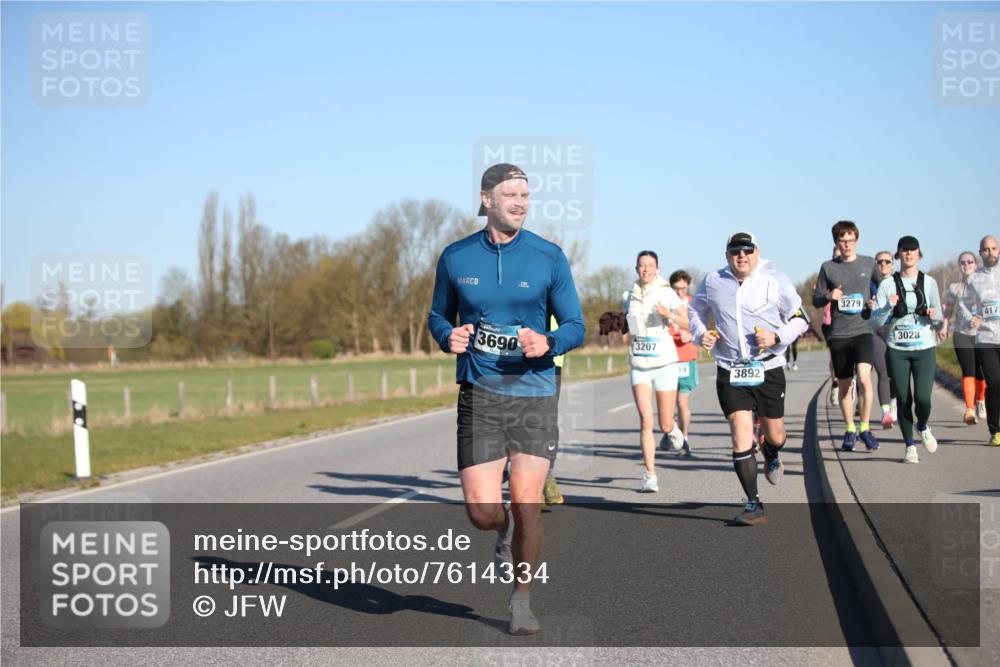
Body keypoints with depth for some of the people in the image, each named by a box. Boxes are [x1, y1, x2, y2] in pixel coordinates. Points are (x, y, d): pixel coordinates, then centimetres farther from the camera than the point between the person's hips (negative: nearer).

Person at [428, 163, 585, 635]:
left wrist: (547, 343, -19)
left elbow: (575, 326, 3)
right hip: (479, 395, 1)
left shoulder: (549, 257, -1)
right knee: (482, 512, -7)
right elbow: (438, 315, 15)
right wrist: (448, 336, -8)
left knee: (526, 504, -4)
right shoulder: (456, 258, 3)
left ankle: (522, 601, 19)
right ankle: (506, 530, 32)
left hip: (535, 391, -1)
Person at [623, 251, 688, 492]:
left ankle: (672, 429, 41)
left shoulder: (666, 294, -4)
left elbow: (687, 324, -13)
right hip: (639, 366, 3)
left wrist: (669, 314, -31)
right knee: (645, 421, -10)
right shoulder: (630, 296, 9)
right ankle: (650, 478, -8)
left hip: (664, 363, -2)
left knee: (665, 424, 2)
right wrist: (630, 355, 12)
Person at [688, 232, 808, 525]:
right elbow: (696, 309, 21)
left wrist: (777, 337, -14)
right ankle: (754, 504, -4)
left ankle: (772, 455, 51)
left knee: (775, 435, 11)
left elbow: (800, 319, 3)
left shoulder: (775, 281, -4)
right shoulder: (713, 282, 2)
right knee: (741, 435, -11)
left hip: (769, 370, 0)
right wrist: (700, 334, 1)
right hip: (730, 372, 0)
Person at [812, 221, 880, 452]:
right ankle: (850, 431, 24)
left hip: (863, 331, -1)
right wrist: (829, 296, -12)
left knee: (864, 377, -20)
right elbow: (816, 300, 10)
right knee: (844, 385, 9)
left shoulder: (868, 263, 5)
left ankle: (865, 428, -7)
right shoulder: (828, 268, 4)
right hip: (838, 334, 1)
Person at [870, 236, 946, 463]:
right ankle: (910, 446, 18)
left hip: (924, 349, 0)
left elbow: (938, 319, 7)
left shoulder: (929, 282, 6)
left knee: (923, 398, -11)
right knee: (903, 399, 1)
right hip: (897, 350, 0)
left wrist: (936, 321, -15)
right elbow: (876, 321, 0)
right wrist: (889, 307, -18)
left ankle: (923, 427, 22)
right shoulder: (888, 285, 3)